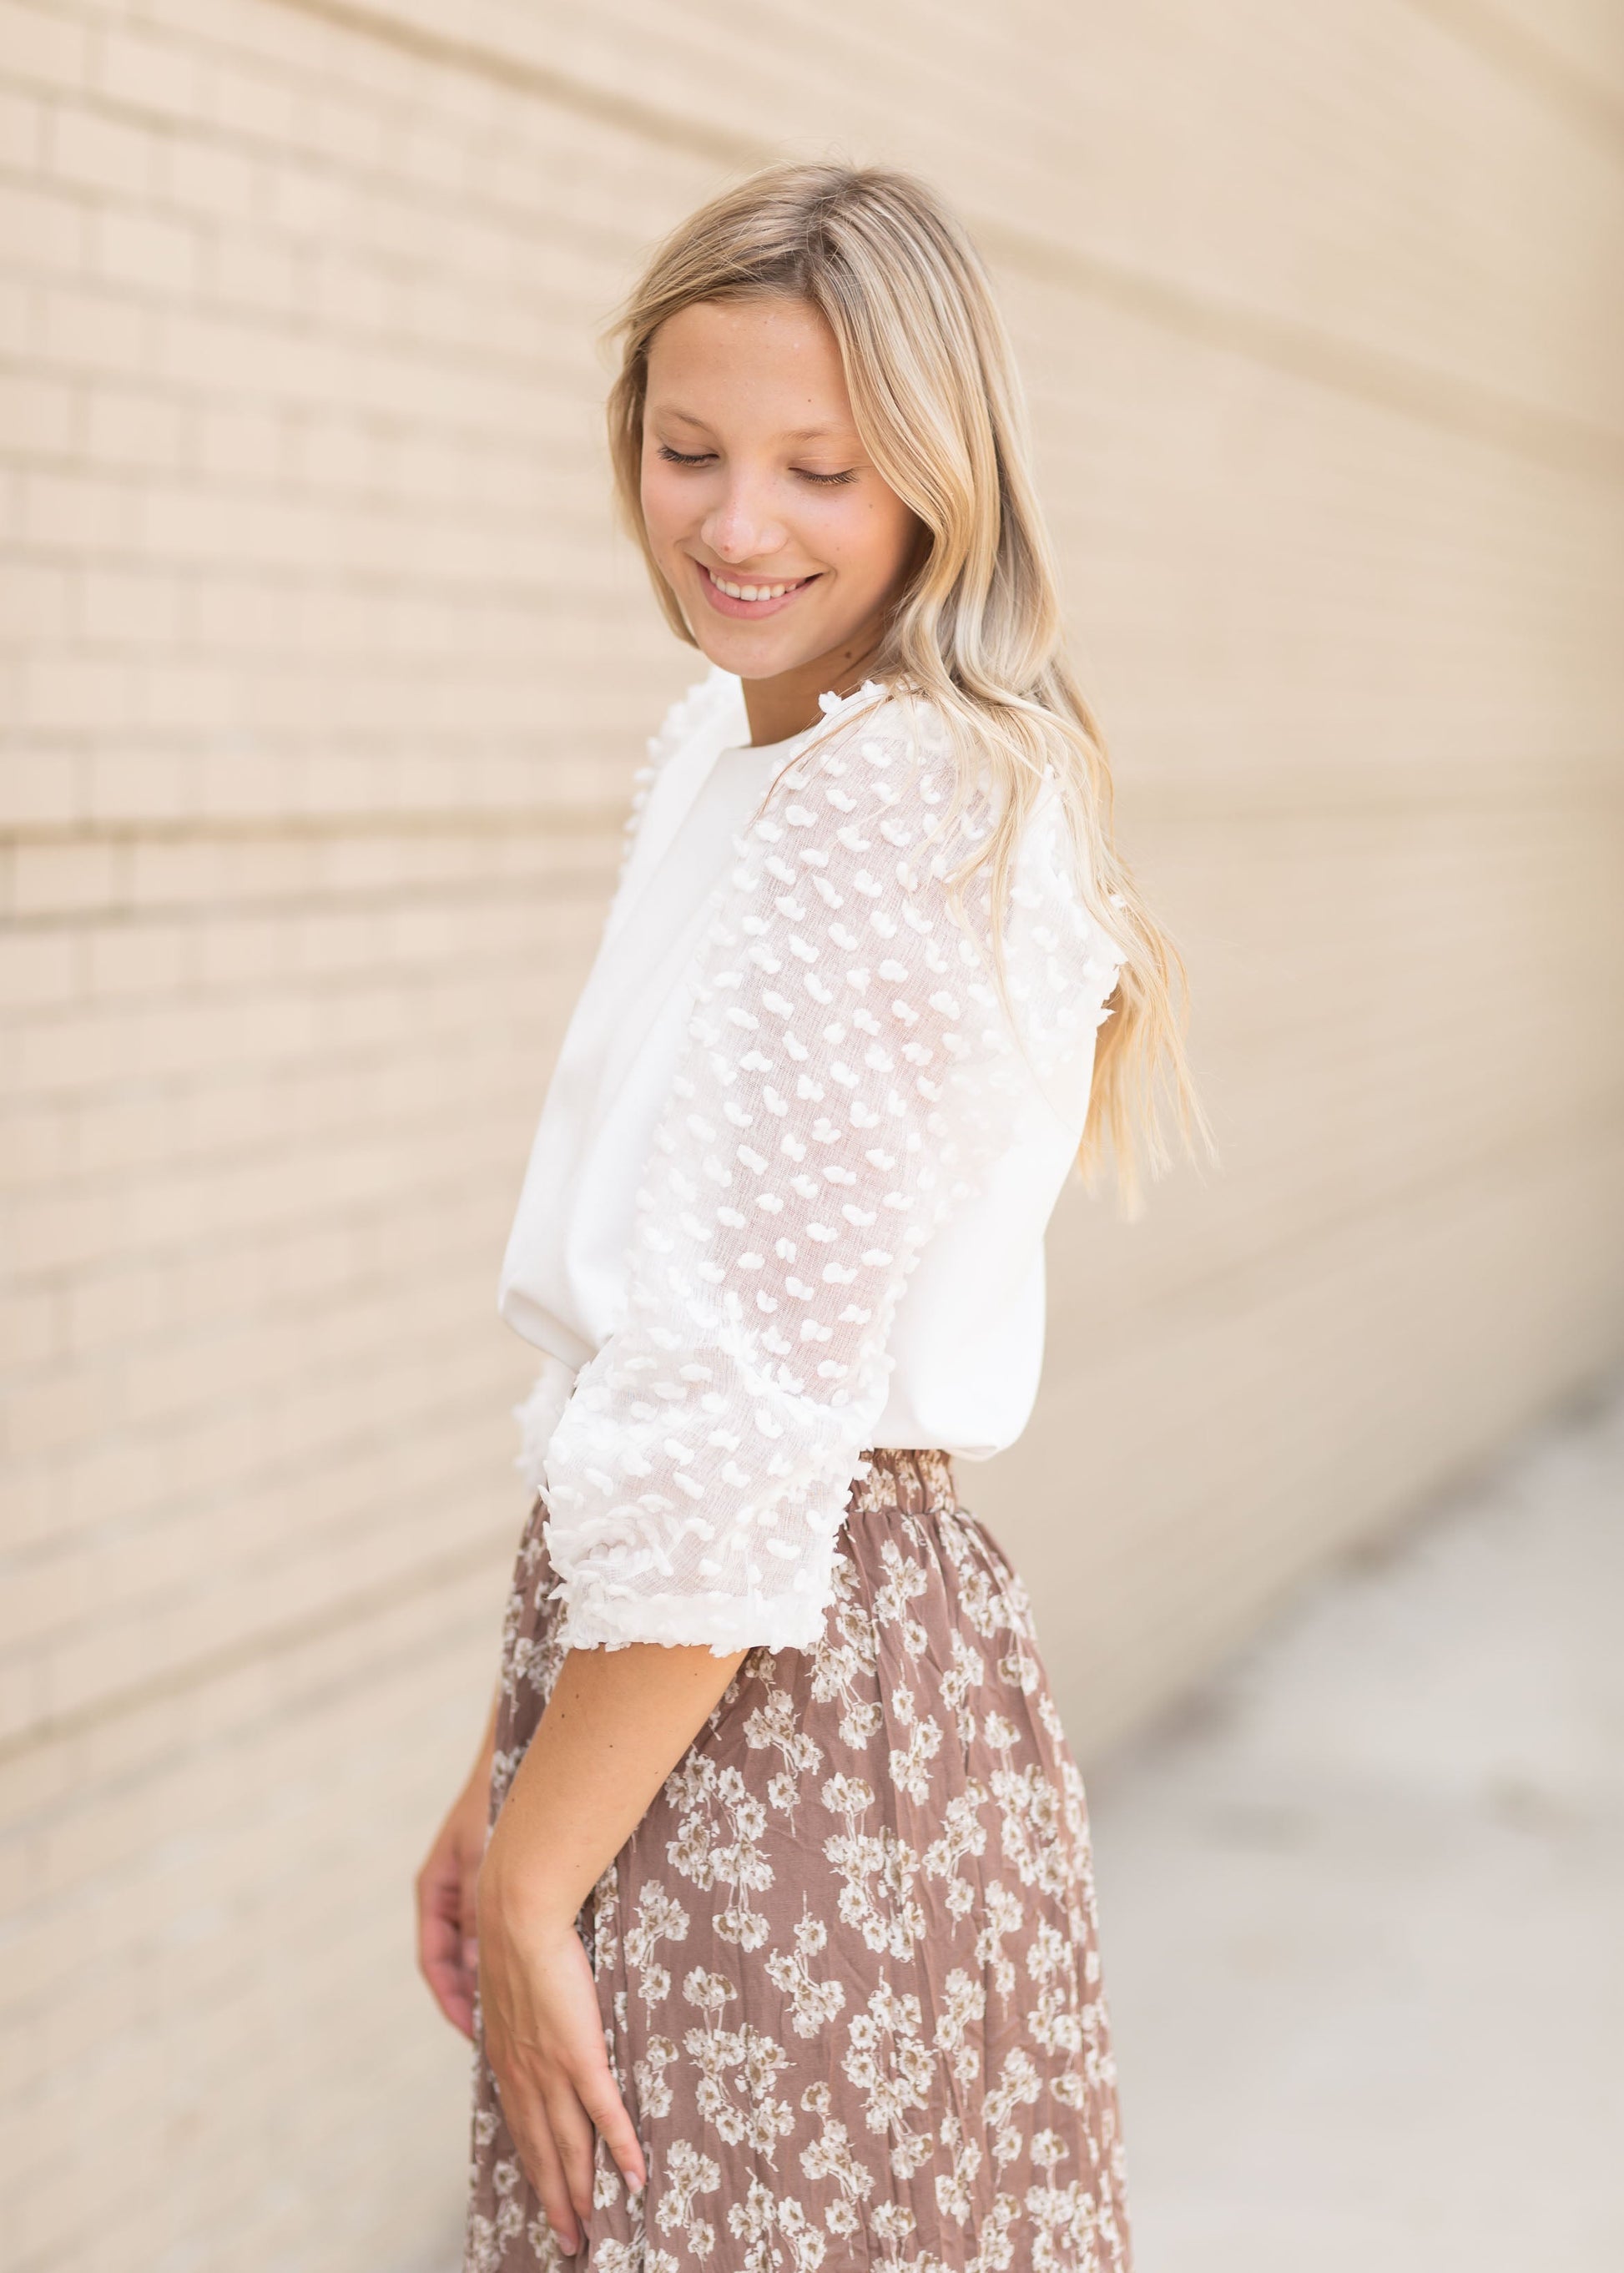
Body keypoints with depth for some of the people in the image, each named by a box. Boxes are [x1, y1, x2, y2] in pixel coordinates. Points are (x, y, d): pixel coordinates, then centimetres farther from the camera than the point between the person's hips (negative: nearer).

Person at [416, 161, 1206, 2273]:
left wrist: (528, 1880, -14)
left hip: (789, 1709, -9)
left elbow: (746, 1427, -19)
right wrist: (509, 1770, 11)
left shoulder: (905, 816, -17)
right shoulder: (723, 753, 11)